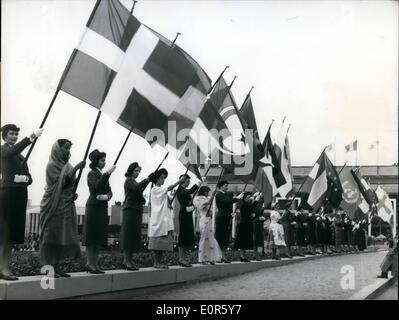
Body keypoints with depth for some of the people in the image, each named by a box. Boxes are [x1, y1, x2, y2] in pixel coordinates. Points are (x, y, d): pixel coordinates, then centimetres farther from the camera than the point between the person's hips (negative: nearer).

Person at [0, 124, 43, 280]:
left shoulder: (20, 156, 21)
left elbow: (29, 177, 17)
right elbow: (13, 150, -24)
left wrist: (25, 178, -7)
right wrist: (31, 136, -32)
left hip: (20, 195, 7)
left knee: (13, 233, 5)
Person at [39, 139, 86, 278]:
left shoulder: (65, 165, 17)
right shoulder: (52, 165, -6)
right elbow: (61, 181, -20)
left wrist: (73, 194, 0)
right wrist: (76, 168, -26)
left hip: (66, 205, 8)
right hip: (53, 206, -8)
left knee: (63, 237, 5)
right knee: (52, 235, -7)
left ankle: (56, 267, 8)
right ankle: (48, 267, -5)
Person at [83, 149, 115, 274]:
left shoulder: (104, 174, 18)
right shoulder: (92, 174, -5)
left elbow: (110, 192, 14)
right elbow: (97, 186, -24)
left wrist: (106, 196, -8)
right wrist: (107, 174, -27)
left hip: (103, 208, 8)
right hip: (94, 207, -8)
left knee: (100, 237, 8)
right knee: (92, 236, -6)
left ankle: (95, 264, 12)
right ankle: (90, 264, -2)